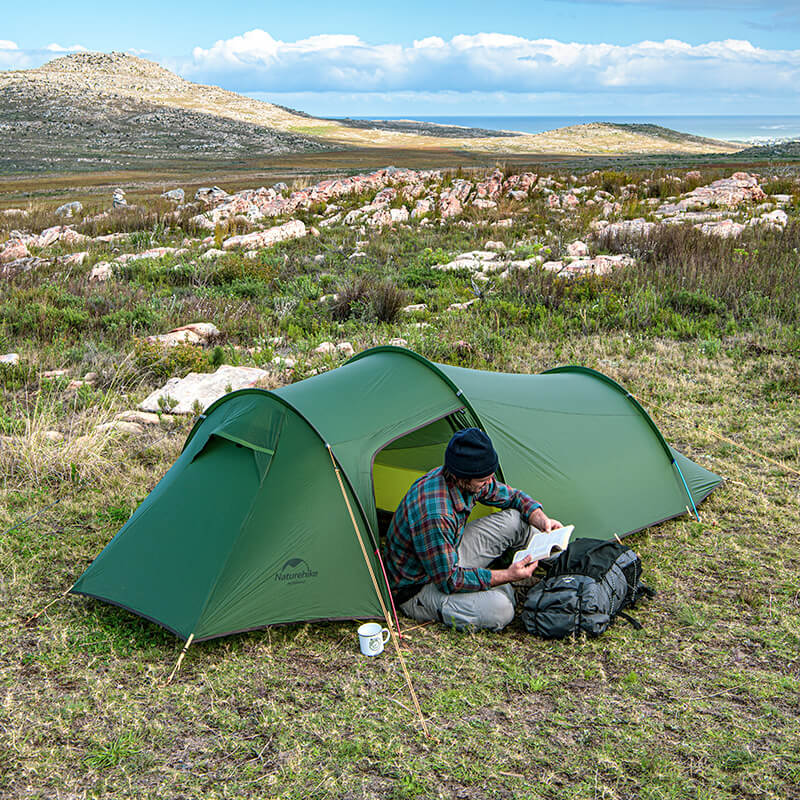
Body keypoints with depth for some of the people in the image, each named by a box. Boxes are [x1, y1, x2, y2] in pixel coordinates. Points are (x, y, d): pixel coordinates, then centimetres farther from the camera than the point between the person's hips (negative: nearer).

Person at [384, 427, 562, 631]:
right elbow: (448, 581, -30)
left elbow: (513, 497, 8)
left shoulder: (469, 481, -11)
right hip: (416, 589, -8)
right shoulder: (433, 514, -38)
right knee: (498, 610, -30)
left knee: (516, 519, -2)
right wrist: (507, 575, -28)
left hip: (450, 557, 8)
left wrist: (543, 521, -10)